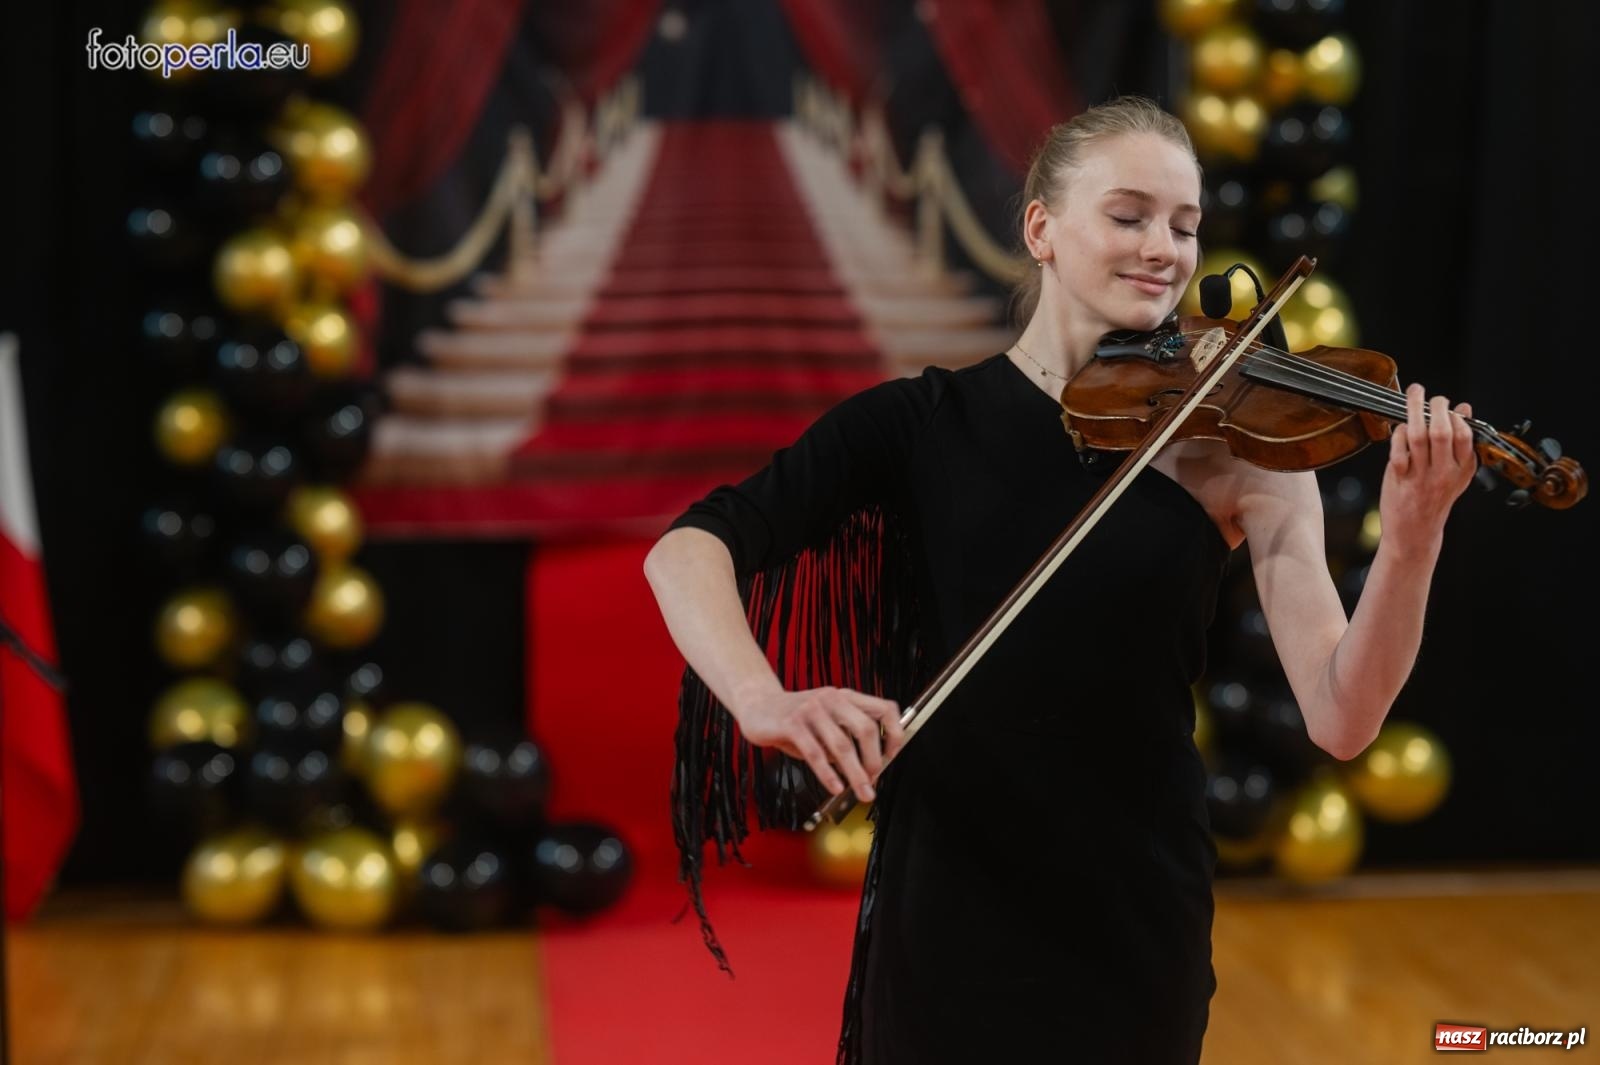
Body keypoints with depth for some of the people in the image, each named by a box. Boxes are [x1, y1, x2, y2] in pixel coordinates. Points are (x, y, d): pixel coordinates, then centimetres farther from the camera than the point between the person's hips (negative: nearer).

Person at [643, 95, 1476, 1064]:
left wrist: (1412, 540, -31)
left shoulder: (1233, 449, -5)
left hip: (1138, 915, 1)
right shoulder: (921, 421, -4)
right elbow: (686, 550, -14)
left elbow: (1342, 719, -14)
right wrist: (765, 701, -32)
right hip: (948, 905, 0)